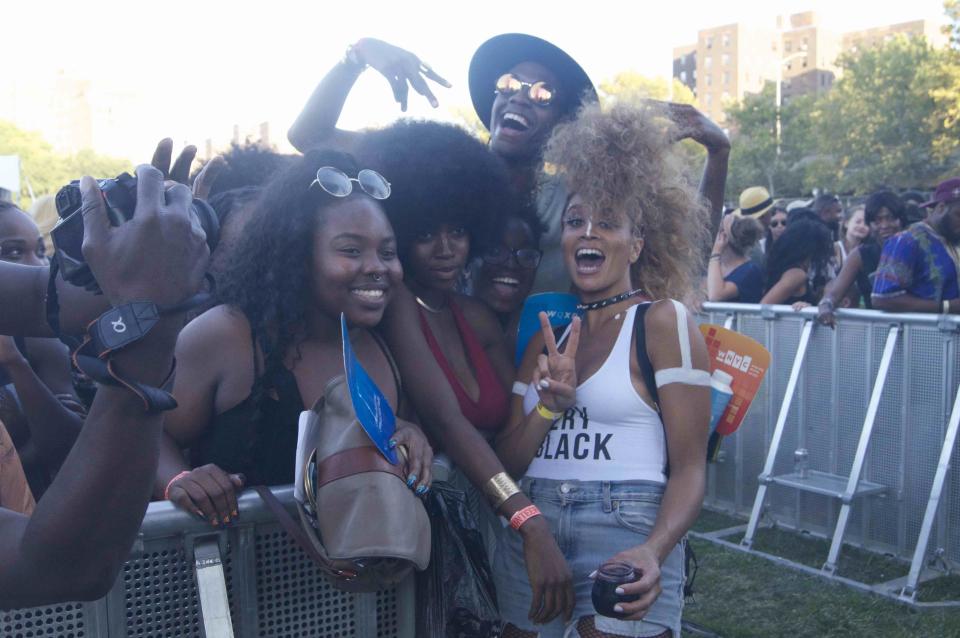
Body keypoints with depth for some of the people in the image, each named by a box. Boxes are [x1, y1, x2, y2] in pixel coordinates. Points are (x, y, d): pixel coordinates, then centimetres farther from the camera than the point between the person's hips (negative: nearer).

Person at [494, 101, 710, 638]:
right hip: (532, 525, 5)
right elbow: (507, 463, 10)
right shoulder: (545, 330, 13)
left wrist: (654, 553, -24)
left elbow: (689, 467, -7)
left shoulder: (664, 321, -2)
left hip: (627, 524, -5)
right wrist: (549, 408, -9)